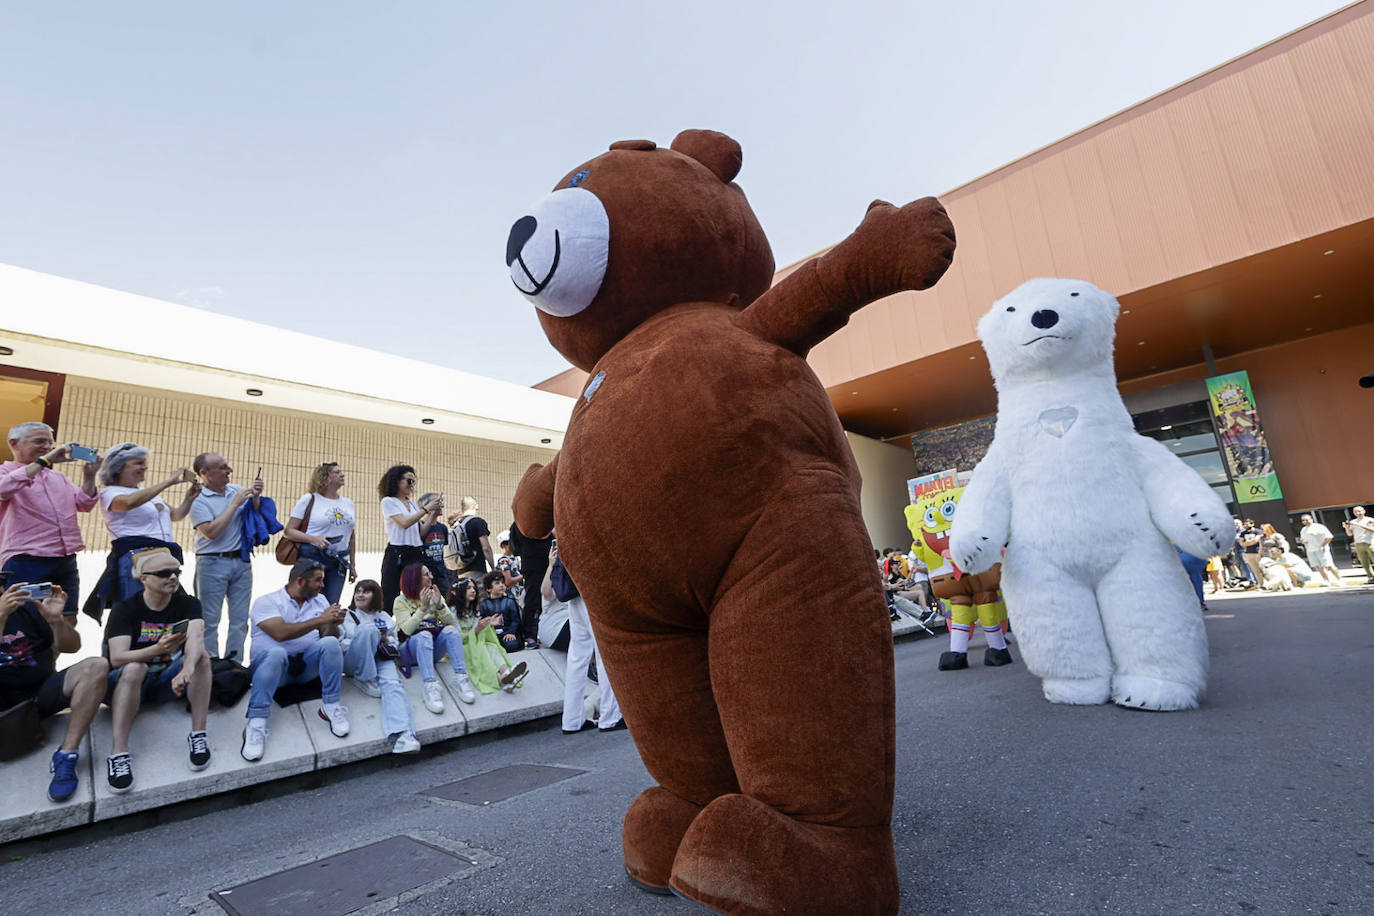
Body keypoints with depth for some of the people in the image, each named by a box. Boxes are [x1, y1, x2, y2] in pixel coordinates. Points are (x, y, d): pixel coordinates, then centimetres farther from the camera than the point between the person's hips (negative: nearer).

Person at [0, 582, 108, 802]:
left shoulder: (30, 604, 3)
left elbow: (72, 647, -1)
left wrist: (56, 619, -19)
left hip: (42, 692, 1)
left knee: (96, 666, -25)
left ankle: (66, 757, -28)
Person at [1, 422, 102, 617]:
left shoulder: (58, 477, 22)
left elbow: (84, 504, 17)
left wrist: (89, 476, 2)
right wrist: (44, 460, -17)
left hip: (66, 563, 6)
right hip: (25, 564, -6)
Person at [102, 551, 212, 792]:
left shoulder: (188, 604, -7)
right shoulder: (125, 609, -10)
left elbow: (196, 637, -28)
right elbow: (117, 657, -23)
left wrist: (187, 669, -49)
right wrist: (158, 649, -43)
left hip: (167, 681, 2)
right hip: (128, 682, -2)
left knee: (201, 656, -26)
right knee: (135, 668, -33)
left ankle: (198, 735, -26)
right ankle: (118, 753, -35)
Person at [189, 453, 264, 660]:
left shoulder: (237, 490, 9)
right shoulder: (198, 499, -6)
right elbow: (211, 532, -17)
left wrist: (256, 497, -3)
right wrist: (235, 504, -13)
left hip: (241, 561, 5)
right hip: (213, 564, -5)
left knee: (240, 620, 7)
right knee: (210, 620, 0)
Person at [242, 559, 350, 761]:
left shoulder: (320, 600, 13)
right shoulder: (266, 602, -4)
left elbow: (327, 635, 5)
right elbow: (281, 633, -21)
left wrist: (333, 623, -17)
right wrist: (320, 619, -19)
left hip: (307, 664, 4)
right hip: (272, 663, -3)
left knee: (330, 643, -26)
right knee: (276, 652, -37)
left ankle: (330, 705, -17)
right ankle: (256, 723, -34)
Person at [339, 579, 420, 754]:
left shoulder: (385, 617, 21)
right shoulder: (346, 616, 18)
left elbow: (395, 644, 18)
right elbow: (339, 644, 4)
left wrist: (384, 640, -6)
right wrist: (370, 635, -10)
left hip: (381, 658, 1)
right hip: (354, 662, -1)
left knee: (392, 684, -34)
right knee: (367, 629, -32)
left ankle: (402, 734, -55)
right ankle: (367, 681, -23)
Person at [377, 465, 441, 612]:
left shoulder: (413, 503, 16)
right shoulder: (388, 501, -1)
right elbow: (404, 523, -14)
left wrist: (435, 513, 2)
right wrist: (426, 509, -13)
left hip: (416, 554, 6)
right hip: (396, 554, -6)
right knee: (389, 597, -5)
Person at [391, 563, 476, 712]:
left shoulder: (435, 595, 11)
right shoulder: (401, 601, 0)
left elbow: (452, 622, 1)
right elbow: (407, 629, -15)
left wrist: (439, 606, -15)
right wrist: (423, 607, -24)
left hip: (435, 647, 3)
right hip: (413, 647, -3)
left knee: (451, 629, -28)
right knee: (424, 634, -36)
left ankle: (461, 678, -39)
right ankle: (431, 686, -51)